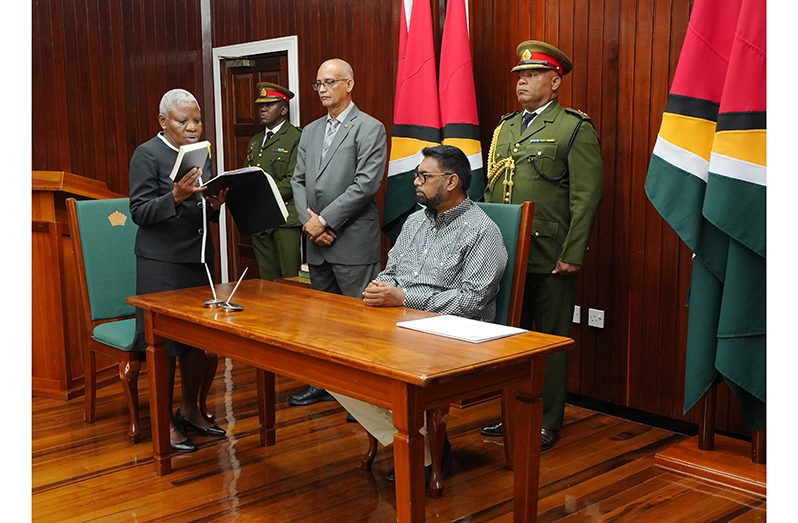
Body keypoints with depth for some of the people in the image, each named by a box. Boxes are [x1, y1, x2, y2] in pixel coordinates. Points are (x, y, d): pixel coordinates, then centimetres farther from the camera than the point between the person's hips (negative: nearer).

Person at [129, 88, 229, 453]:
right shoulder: (147, 154, -7)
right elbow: (140, 212, -11)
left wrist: (216, 204, -4)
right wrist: (176, 196, -27)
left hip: (198, 258, 6)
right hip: (162, 263, -6)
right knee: (165, 343, -1)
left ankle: (190, 409, 26)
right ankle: (165, 422, 11)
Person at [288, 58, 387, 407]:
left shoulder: (370, 129, -6)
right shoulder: (310, 131, 16)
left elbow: (366, 184, -15)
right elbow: (298, 180, 13)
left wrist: (326, 220, -15)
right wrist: (308, 219, -4)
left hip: (353, 241, -7)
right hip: (316, 240, 7)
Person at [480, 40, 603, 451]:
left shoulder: (575, 129, -5)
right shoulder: (504, 128, 15)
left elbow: (586, 197, -11)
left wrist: (572, 255, -15)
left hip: (550, 259, -6)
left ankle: (547, 423, 17)